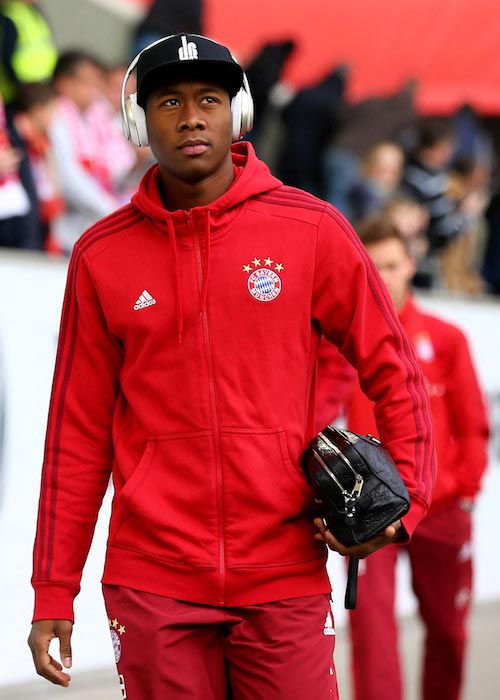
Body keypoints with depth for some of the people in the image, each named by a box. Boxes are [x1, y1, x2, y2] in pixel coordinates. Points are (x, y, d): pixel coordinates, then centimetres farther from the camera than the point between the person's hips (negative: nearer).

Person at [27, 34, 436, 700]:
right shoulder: (102, 255, 4)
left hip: (285, 575, 0)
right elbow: (79, 432, 7)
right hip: (153, 584, 1)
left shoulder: (313, 231, 1)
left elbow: (394, 373, 9)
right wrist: (53, 592, 6)